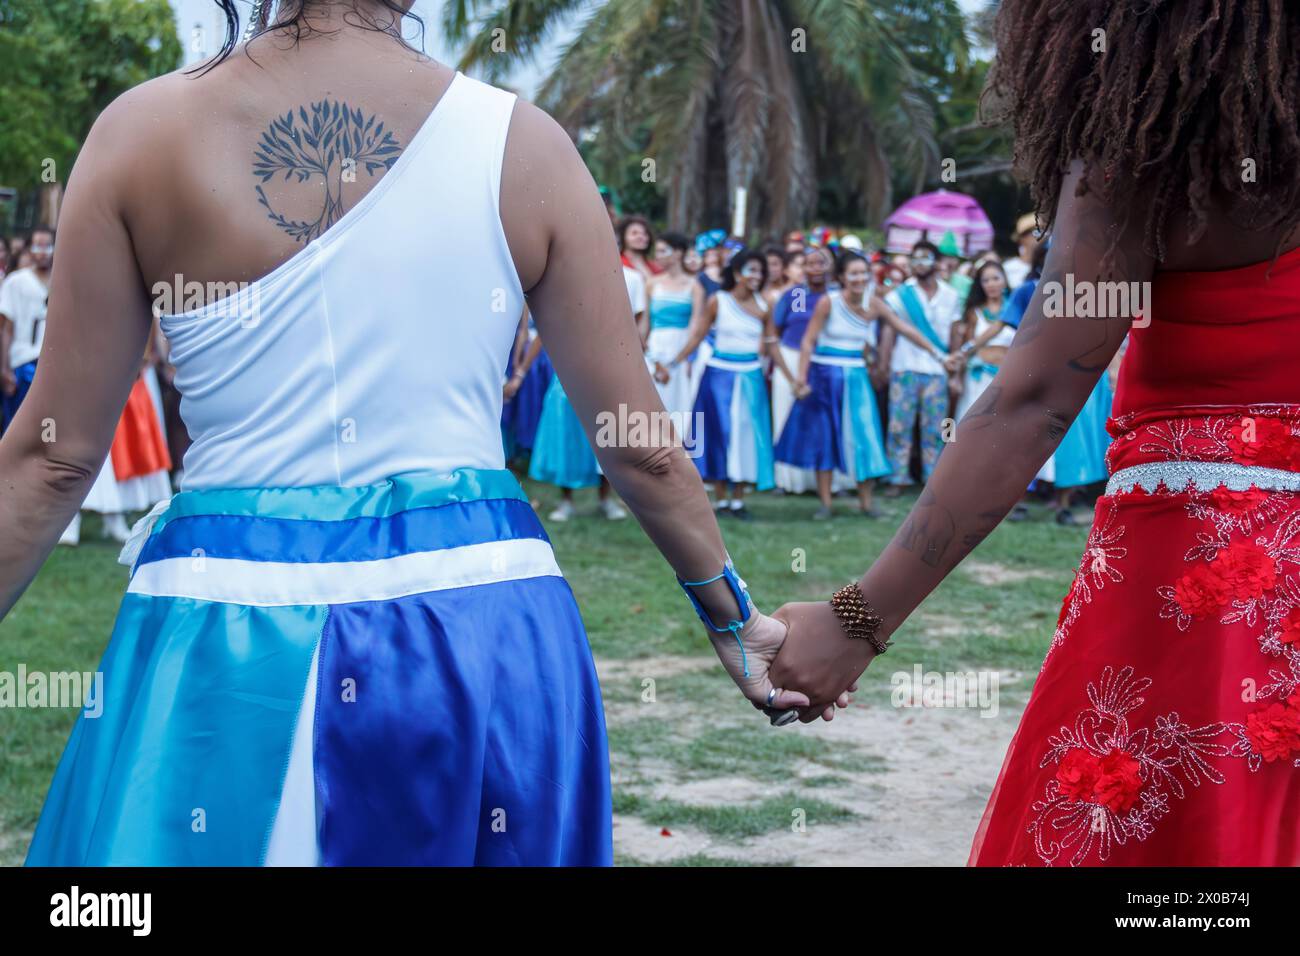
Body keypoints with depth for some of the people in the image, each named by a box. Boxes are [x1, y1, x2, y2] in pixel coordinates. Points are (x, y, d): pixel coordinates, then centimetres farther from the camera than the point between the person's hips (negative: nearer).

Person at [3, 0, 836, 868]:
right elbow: (639, 446, 0)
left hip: (229, 629, 0)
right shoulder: (521, 142, -5)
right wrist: (734, 618, 15)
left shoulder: (142, 133, -5)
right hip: (479, 625, 1)